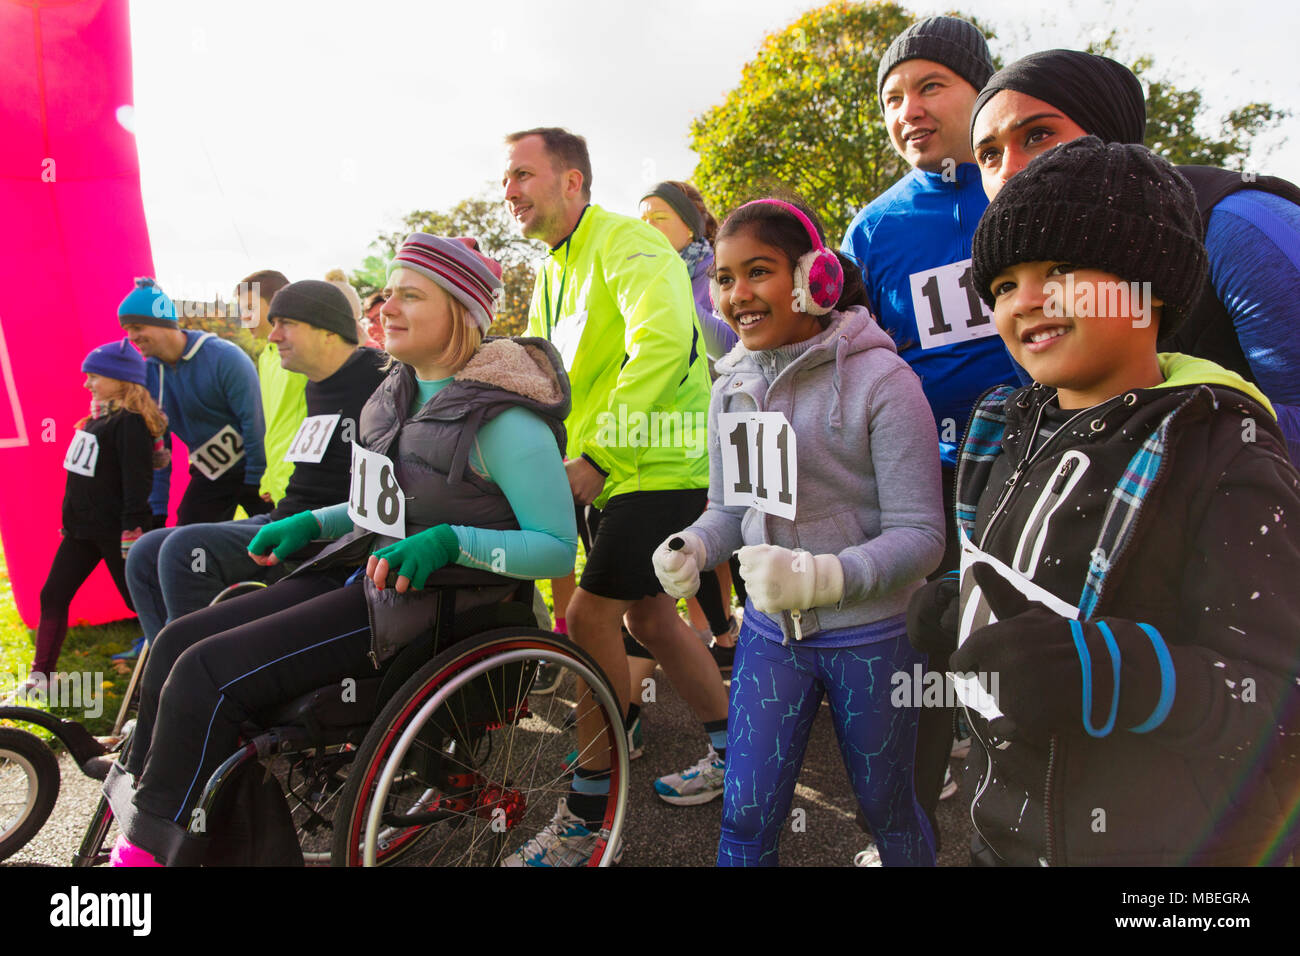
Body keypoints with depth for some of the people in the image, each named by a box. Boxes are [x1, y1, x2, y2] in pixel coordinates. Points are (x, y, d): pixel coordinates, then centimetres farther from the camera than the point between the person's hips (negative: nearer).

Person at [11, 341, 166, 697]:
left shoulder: (131, 422, -18)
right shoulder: (99, 416, 11)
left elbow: (136, 481, -22)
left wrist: (131, 531, -23)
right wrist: (71, 517, 22)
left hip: (114, 531, -9)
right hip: (81, 527, 9)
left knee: (139, 600, 0)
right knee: (52, 596, 11)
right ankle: (41, 675, 21)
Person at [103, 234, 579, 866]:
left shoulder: (504, 419, -16)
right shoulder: (400, 394, 10)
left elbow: (558, 548, -18)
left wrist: (449, 542, -29)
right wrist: (311, 523, 8)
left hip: (432, 601, -9)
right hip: (366, 573, 9)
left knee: (207, 673, -17)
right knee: (178, 642, -1)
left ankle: (148, 843, 2)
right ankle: (131, 806, 11)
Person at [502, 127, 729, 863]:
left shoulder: (626, 243, -13)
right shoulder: (552, 275, 16)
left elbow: (664, 341, -29)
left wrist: (595, 453, -29)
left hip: (660, 467, -9)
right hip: (610, 472, 9)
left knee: (590, 617, -11)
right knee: (650, 615, 14)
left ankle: (587, 810, 4)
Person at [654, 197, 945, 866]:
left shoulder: (882, 379, -17)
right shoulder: (731, 388, 2)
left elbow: (921, 534, -19)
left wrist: (819, 576, -34)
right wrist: (692, 548, -12)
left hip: (873, 638, -3)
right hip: (770, 633, 4)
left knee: (888, 811, 18)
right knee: (745, 819, 8)